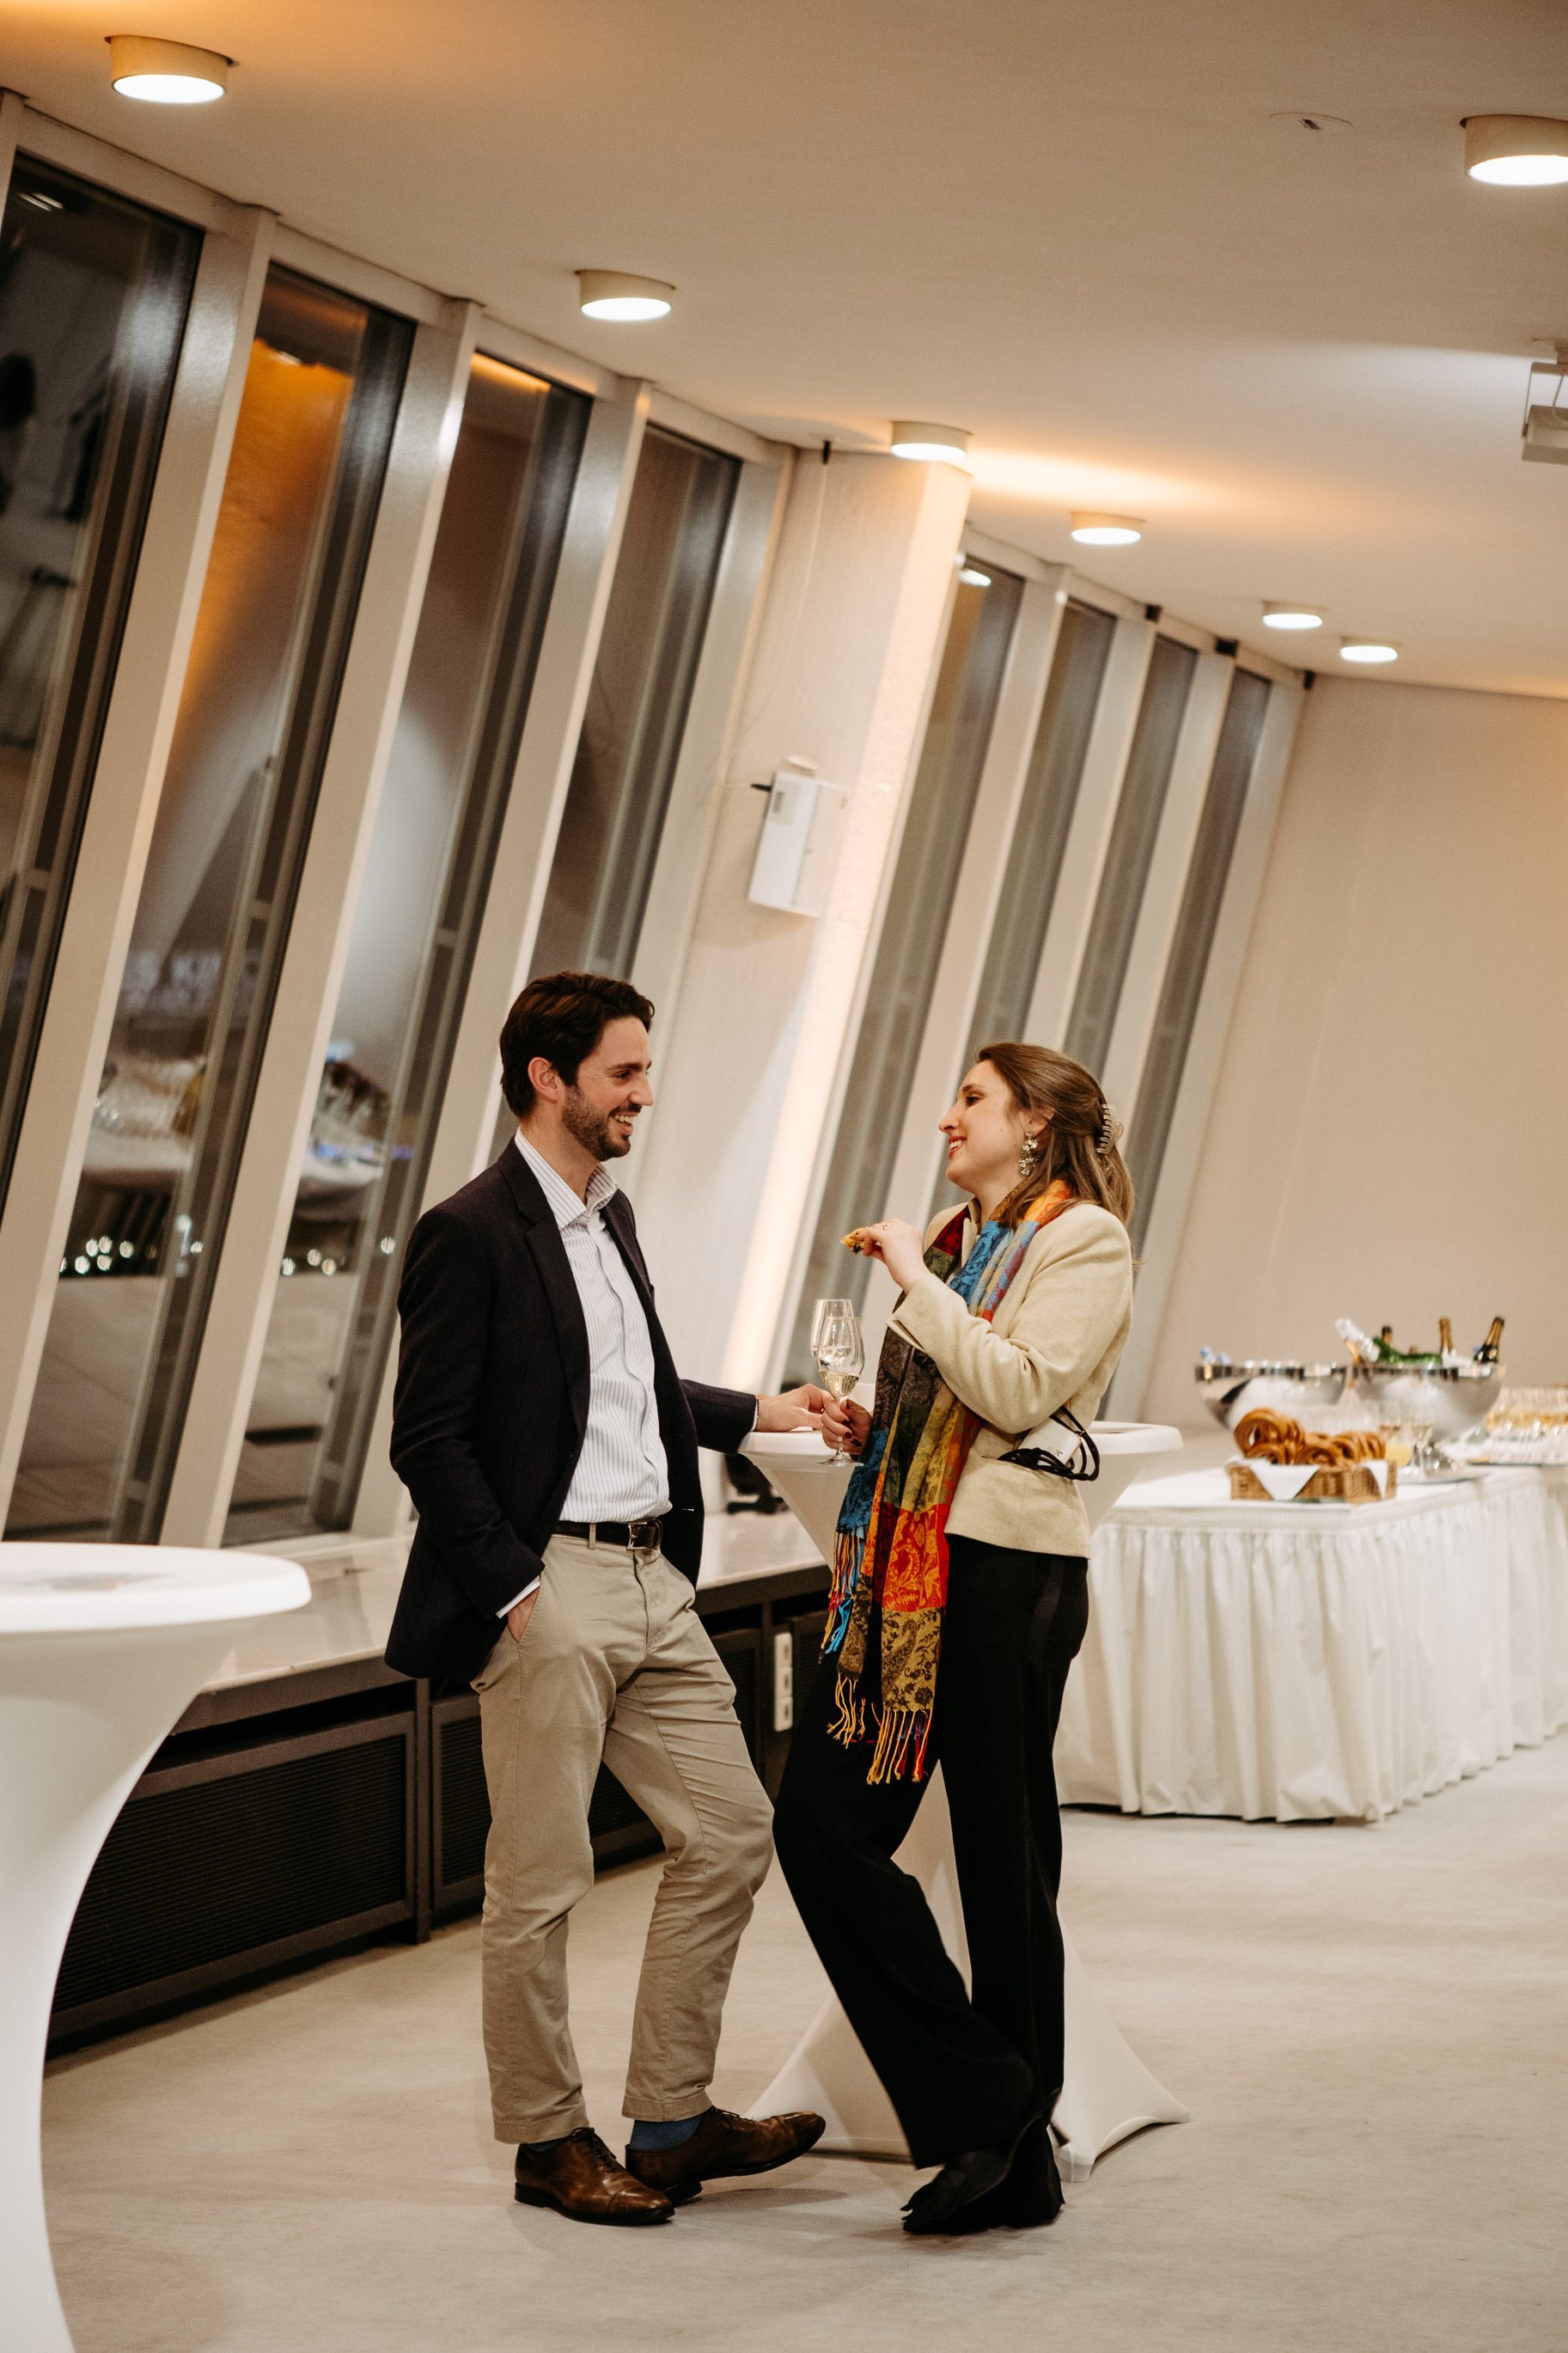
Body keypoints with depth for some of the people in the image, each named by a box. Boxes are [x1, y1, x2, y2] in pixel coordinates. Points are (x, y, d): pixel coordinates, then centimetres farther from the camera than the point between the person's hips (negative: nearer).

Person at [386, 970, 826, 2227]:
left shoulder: (611, 1214, 15)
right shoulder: (472, 1233, -11)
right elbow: (428, 1439, -14)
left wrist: (760, 1413, 19)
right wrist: (513, 1590, -17)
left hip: (654, 1579, 9)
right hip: (550, 1585, -9)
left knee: (732, 1831, 9)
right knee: (539, 1882, 1)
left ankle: (672, 2119, 18)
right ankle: (549, 2140, 14)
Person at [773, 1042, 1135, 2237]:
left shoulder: (1086, 1241, -4)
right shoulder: (957, 1238, 19)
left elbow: (1017, 1391, -18)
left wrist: (913, 1275, -11)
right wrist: (867, 1428, 9)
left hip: (1005, 1569, -8)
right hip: (901, 1562, 8)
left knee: (1003, 1859, 0)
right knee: (822, 1824, -1)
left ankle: (1016, 2154, 11)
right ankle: (979, 2103, 4)